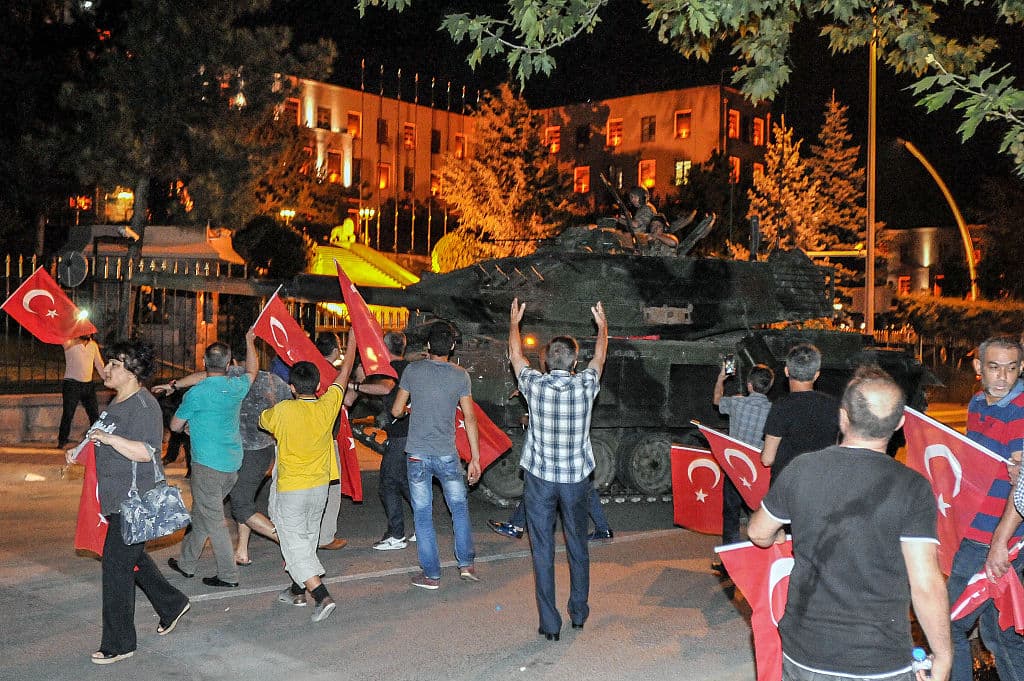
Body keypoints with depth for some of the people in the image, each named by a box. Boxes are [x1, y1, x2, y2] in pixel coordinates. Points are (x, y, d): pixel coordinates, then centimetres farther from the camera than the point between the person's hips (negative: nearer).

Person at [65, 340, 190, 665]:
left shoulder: (143, 405, -18)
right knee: (133, 558, 20)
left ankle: (119, 643, 3)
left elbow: (146, 452, -25)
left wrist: (110, 438, -34)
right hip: (115, 499, 10)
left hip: (134, 503, -10)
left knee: (116, 564, -6)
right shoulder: (117, 402, 13)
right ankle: (172, 604, 39)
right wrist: (80, 451, 12)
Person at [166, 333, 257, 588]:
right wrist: (249, 342, 36)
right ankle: (187, 563, 29)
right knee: (201, 514, 20)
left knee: (212, 520, 2)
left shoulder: (196, 394, -14)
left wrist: (189, 425, 21)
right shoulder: (237, 387, 1)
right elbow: (252, 371, 26)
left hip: (208, 465, -7)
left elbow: (175, 425, -1)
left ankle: (229, 575, 10)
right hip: (232, 463, 7)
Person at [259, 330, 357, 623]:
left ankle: (322, 596, -12)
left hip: (290, 490, -5)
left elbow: (262, 420, 4)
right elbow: (344, 373, 3)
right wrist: (352, 339, 15)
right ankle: (297, 591, 32)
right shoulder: (328, 406, -11)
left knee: (295, 544, 0)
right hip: (320, 487, 5)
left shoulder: (282, 410, -19)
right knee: (308, 539, 20)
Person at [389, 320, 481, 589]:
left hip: (417, 454, 0)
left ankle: (431, 574, 10)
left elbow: (396, 411, 2)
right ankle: (466, 564, 18)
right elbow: (470, 419, -3)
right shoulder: (460, 375, -3)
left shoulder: (413, 370, -3)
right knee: (459, 508, 18)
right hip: (447, 455, 1)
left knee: (422, 514, 6)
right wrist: (475, 458, 3)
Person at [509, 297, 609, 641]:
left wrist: (514, 322, 30)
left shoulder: (535, 384, -8)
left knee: (543, 550, 4)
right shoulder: (585, 385, -7)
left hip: (540, 478, -1)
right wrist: (602, 325, 34)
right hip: (576, 479, 1)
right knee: (578, 546, 17)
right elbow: (600, 355, 15)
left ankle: (549, 624, 5)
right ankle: (579, 612, 28)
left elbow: (516, 354, 12)